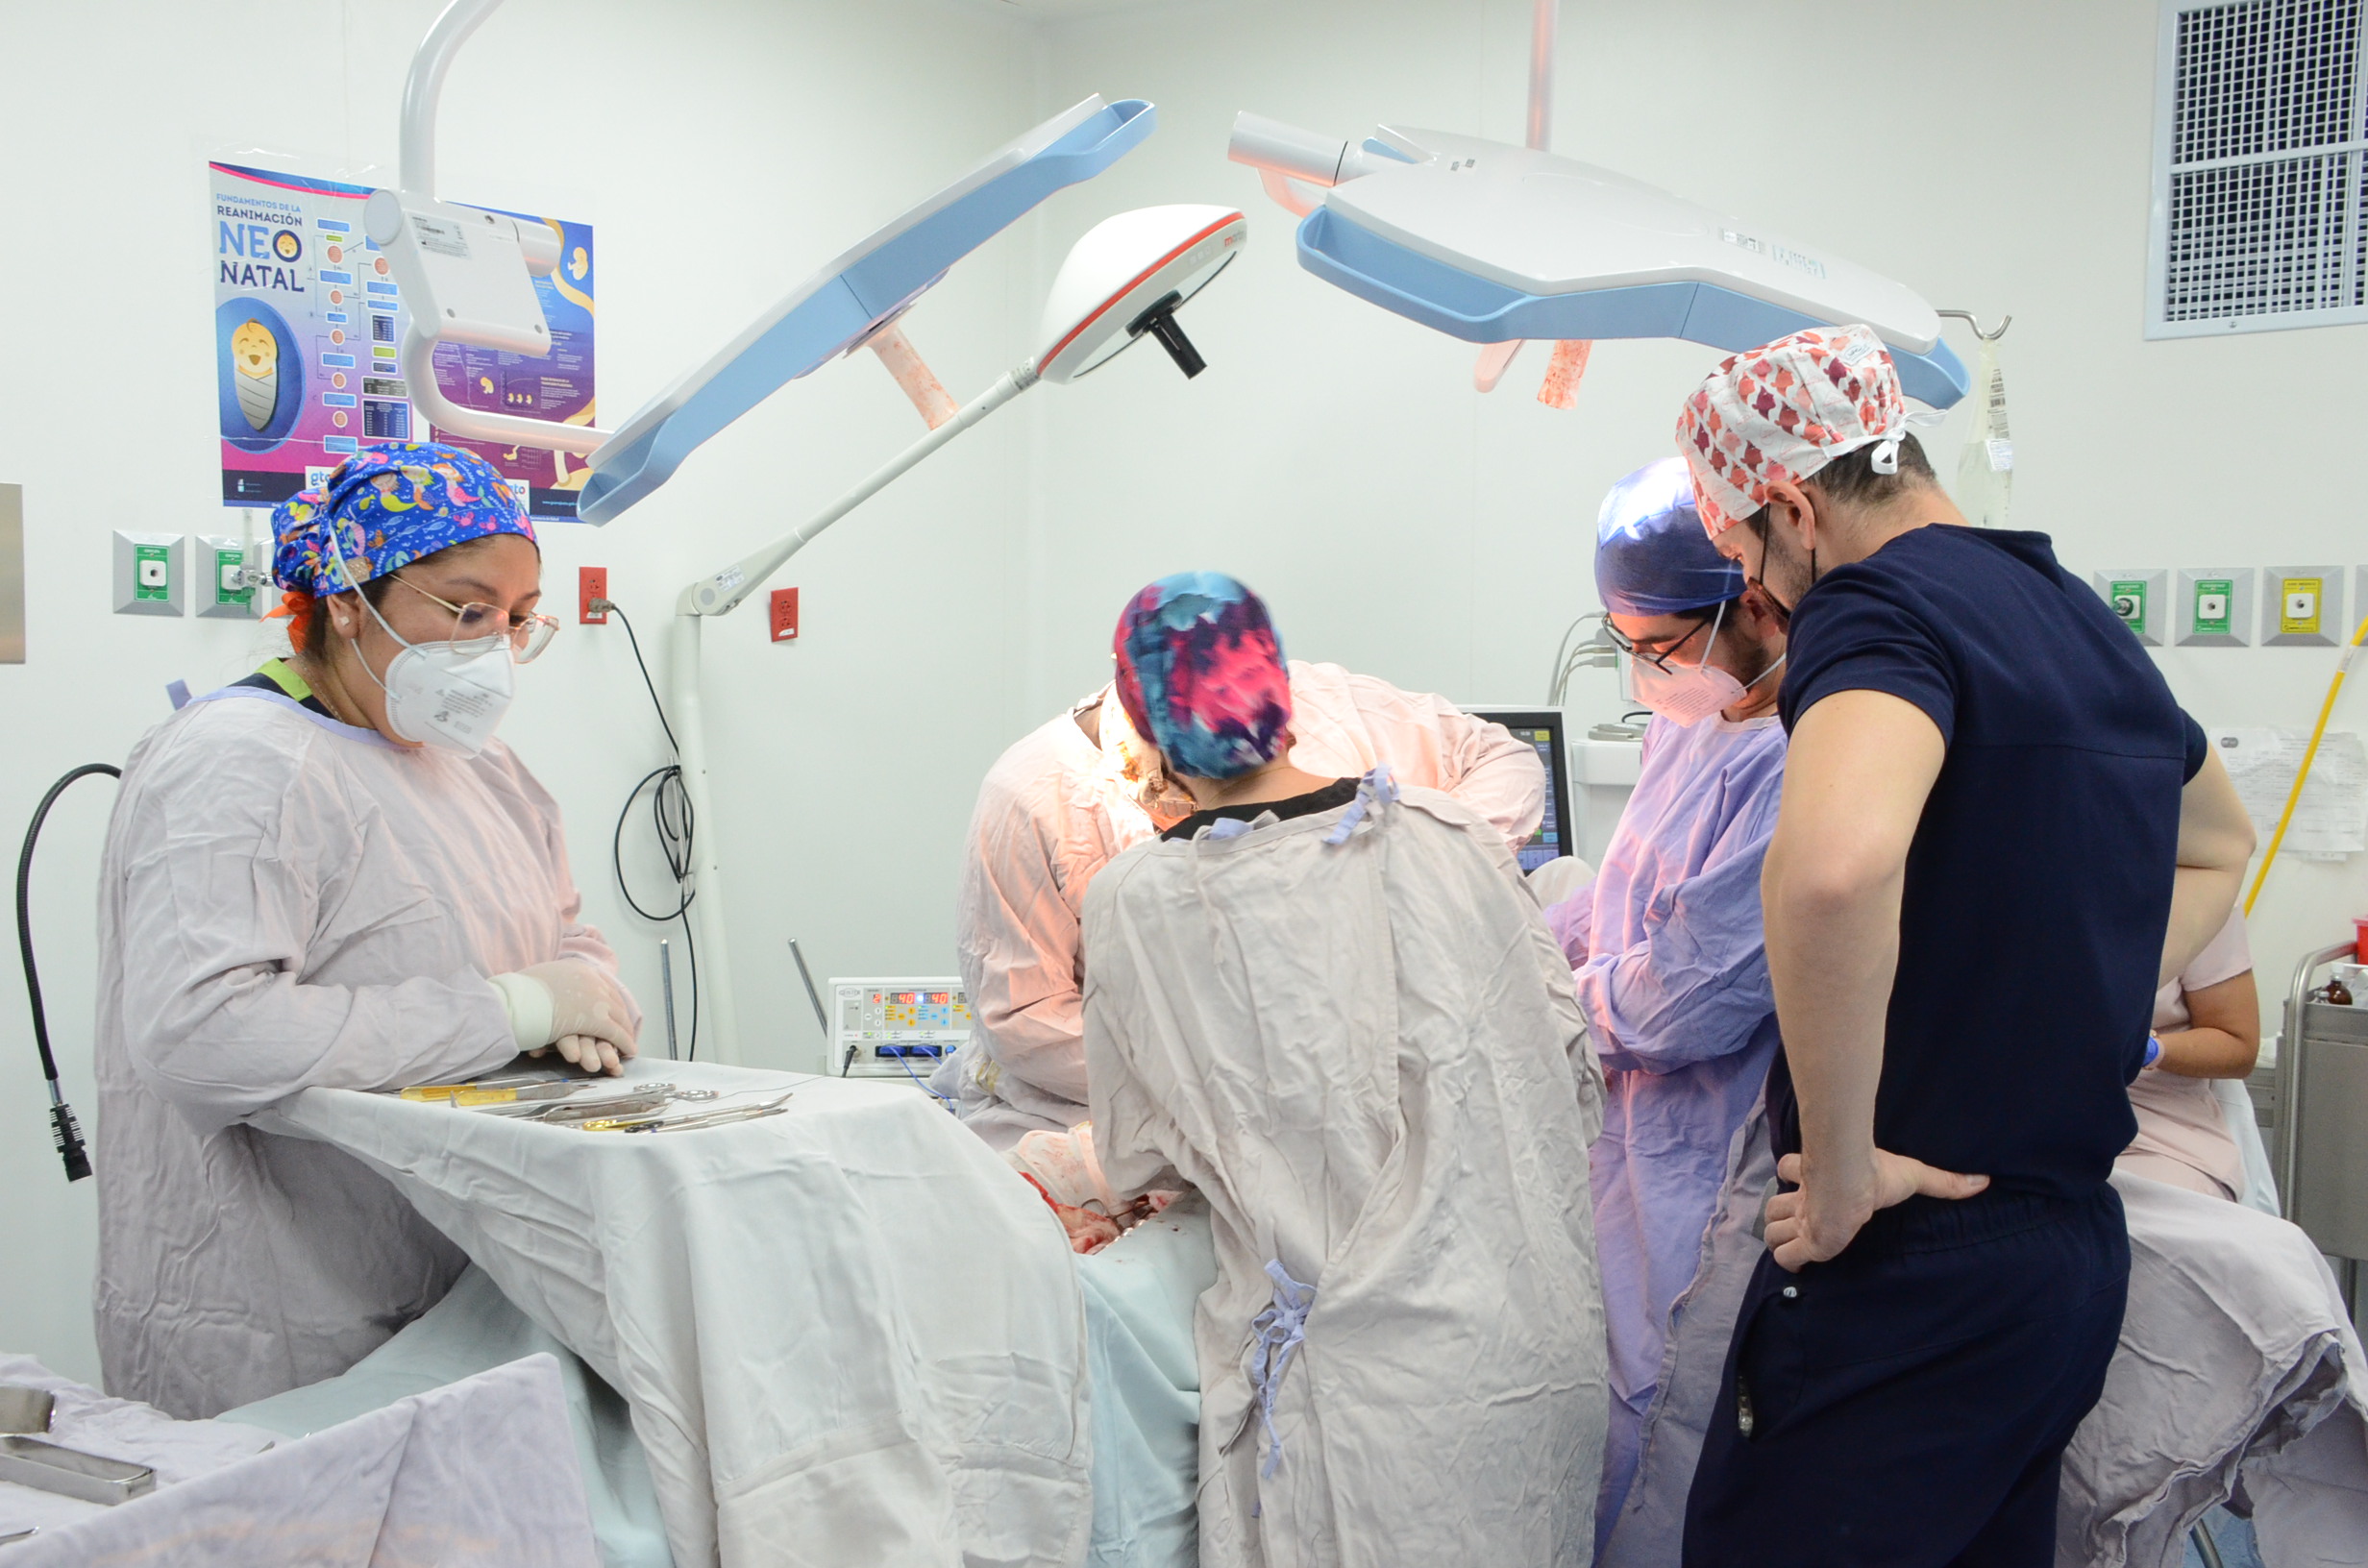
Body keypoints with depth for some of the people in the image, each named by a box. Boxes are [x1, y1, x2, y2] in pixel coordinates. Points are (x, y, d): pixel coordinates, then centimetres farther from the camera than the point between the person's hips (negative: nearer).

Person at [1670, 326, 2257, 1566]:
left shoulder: (1881, 604, -16)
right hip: (2074, 1249, 9)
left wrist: (1840, 1169, -25)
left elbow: (1831, 865, -38)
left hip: (1913, 1267, -9)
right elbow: (2216, 849, 31)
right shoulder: (2085, 620, 12)